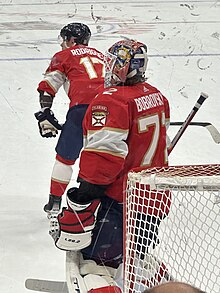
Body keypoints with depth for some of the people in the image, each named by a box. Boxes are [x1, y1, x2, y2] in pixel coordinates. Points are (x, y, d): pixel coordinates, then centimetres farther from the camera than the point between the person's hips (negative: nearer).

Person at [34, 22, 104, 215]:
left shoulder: (64, 56, 20)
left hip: (82, 107, -3)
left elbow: (48, 87, 9)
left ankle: (55, 203, 16)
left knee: (66, 157, 10)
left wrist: (45, 116, 8)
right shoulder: (100, 55, 33)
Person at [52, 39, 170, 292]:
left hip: (118, 198, -9)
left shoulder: (111, 101, -19)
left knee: (96, 258, -6)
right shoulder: (157, 96, 9)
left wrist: (82, 195, -26)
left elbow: (103, 153, -28)